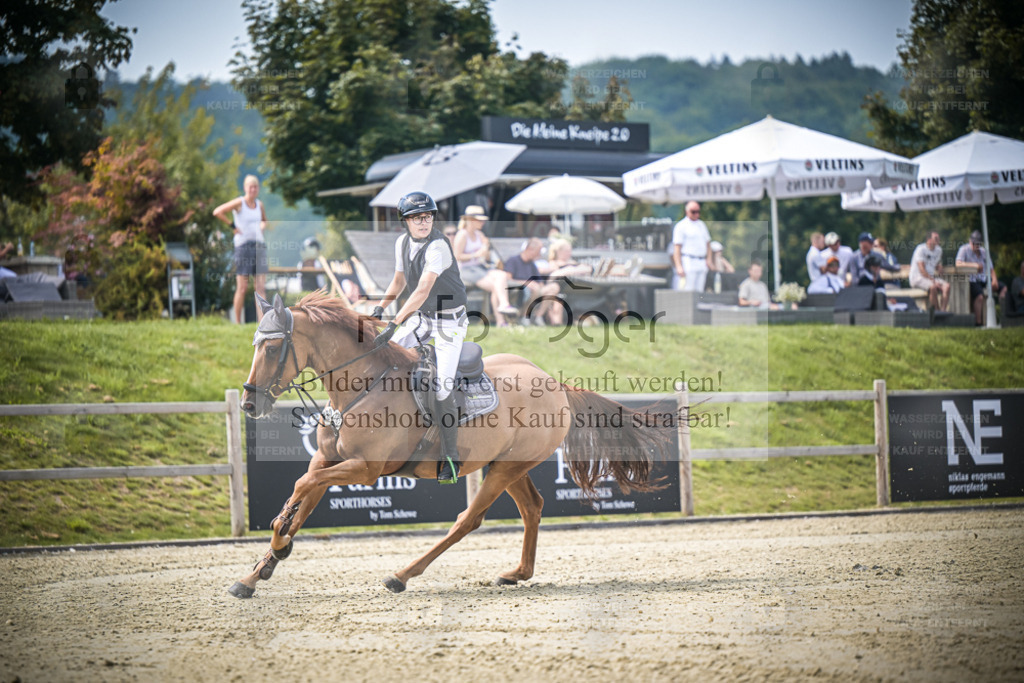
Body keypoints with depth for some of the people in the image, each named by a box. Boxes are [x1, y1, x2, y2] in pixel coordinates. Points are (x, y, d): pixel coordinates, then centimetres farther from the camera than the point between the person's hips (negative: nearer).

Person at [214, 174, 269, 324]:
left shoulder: (259, 204, 12)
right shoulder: (239, 203, -4)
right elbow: (217, 212, -13)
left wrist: (263, 226, 8)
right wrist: (232, 225, -10)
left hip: (259, 245, 5)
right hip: (243, 245, -5)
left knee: (261, 287, -3)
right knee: (242, 288, -4)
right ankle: (238, 322, 4)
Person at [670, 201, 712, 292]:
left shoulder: (702, 225, 20)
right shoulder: (681, 226, -2)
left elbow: (708, 243, 26)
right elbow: (676, 247, -8)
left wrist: (708, 259, 10)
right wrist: (679, 266, -17)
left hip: (702, 264, 7)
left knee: (699, 291, 3)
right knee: (687, 291, -14)